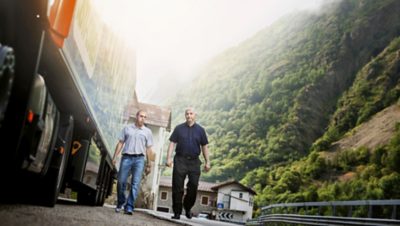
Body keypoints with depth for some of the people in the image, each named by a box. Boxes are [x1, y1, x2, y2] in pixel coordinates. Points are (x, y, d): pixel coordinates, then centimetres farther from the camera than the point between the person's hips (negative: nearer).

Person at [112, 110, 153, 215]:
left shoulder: (148, 132, 12)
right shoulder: (127, 128, 12)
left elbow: (148, 149, 10)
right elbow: (120, 143, 10)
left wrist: (149, 164, 7)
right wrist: (114, 157, 2)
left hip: (139, 159, 0)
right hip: (126, 157, 1)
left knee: (135, 184, -7)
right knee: (121, 182, 1)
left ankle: (129, 207, -5)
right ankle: (120, 203, 20)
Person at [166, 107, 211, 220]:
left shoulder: (200, 130, 9)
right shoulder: (179, 128, 7)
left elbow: (204, 146, 10)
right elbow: (172, 143, 4)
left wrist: (207, 162, 5)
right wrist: (169, 158, -7)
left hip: (194, 161, 1)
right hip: (180, 161, -1)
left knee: (193, 187, 0)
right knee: (177, 187, 0)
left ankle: (188, 208, 24)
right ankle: (177, 212, 10)